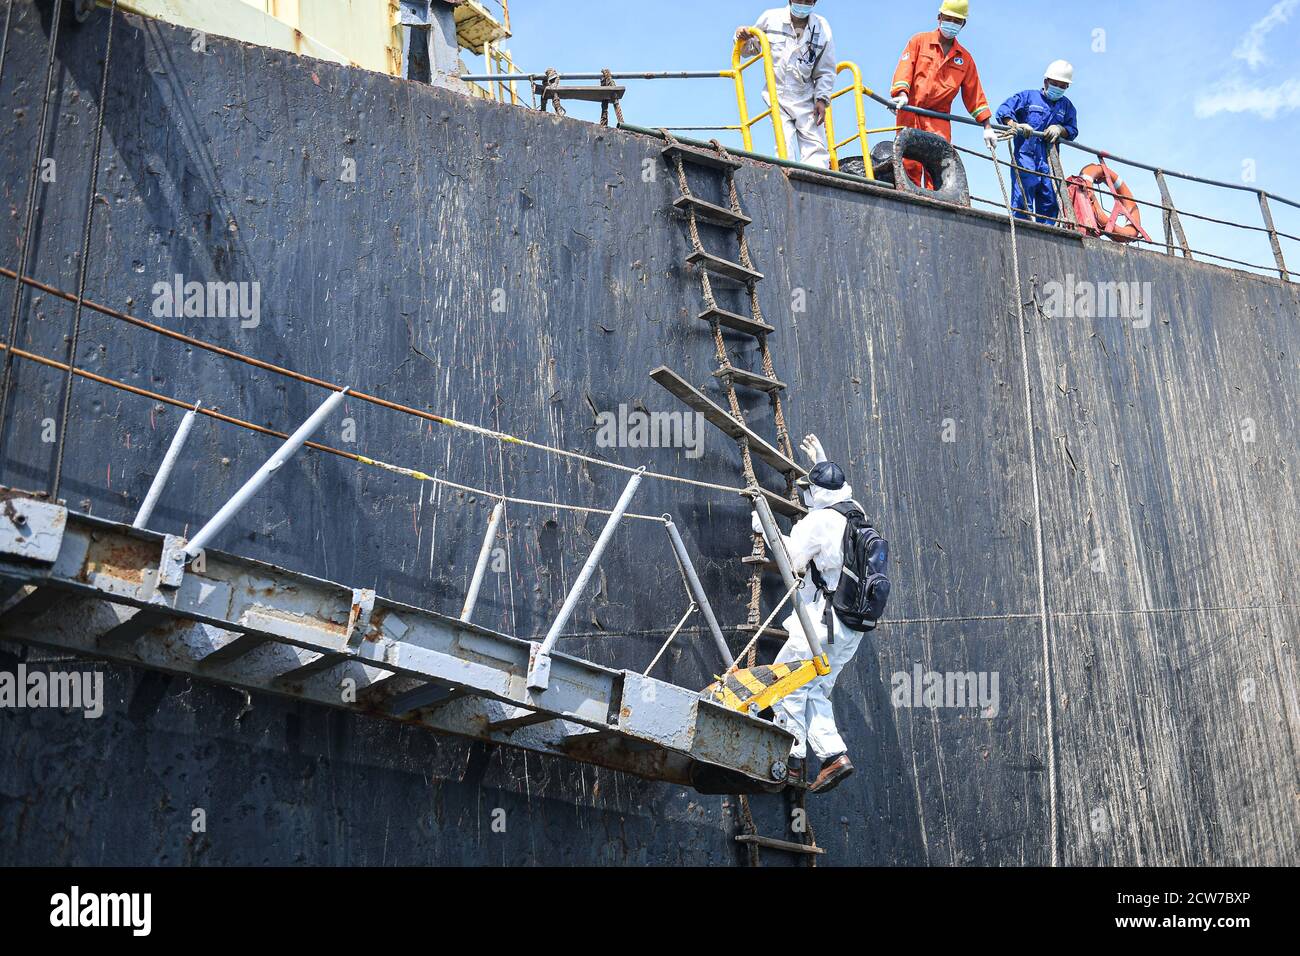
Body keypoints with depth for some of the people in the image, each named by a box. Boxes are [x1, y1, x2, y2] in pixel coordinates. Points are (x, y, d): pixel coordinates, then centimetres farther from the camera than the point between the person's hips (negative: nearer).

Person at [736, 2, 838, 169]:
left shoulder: (821, 28, 2)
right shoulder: (770, 18, 0)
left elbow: (826, 71, 6)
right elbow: (751, 49, 15)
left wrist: (821, 99, -4)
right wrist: (743, 39, -6)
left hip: (806, 98, 2)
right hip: (777, 96, -1)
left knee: (816, 149, -6)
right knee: (786, 149, -15)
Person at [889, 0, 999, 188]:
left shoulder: (965, 57, 18)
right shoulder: (919, 41, 11)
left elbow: (974, 93, 18)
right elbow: (905, 67, -3)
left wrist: (987, 125, 12)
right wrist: (901, 93, -22)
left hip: (939, 117, 2)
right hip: (909, 112, -2)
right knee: (910, 164, -8)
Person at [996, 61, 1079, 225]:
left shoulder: (1067, 106, 22)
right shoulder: (1028, 96, 10)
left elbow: (1073, 130, 13)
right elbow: (1003, 110, -1)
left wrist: (1060, 129, -9)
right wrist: (1015, 125, -20)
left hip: (1049, 161, 5)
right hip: (1025, 155, -5)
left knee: (1050, 203, 2)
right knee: (1023, 201, -13)